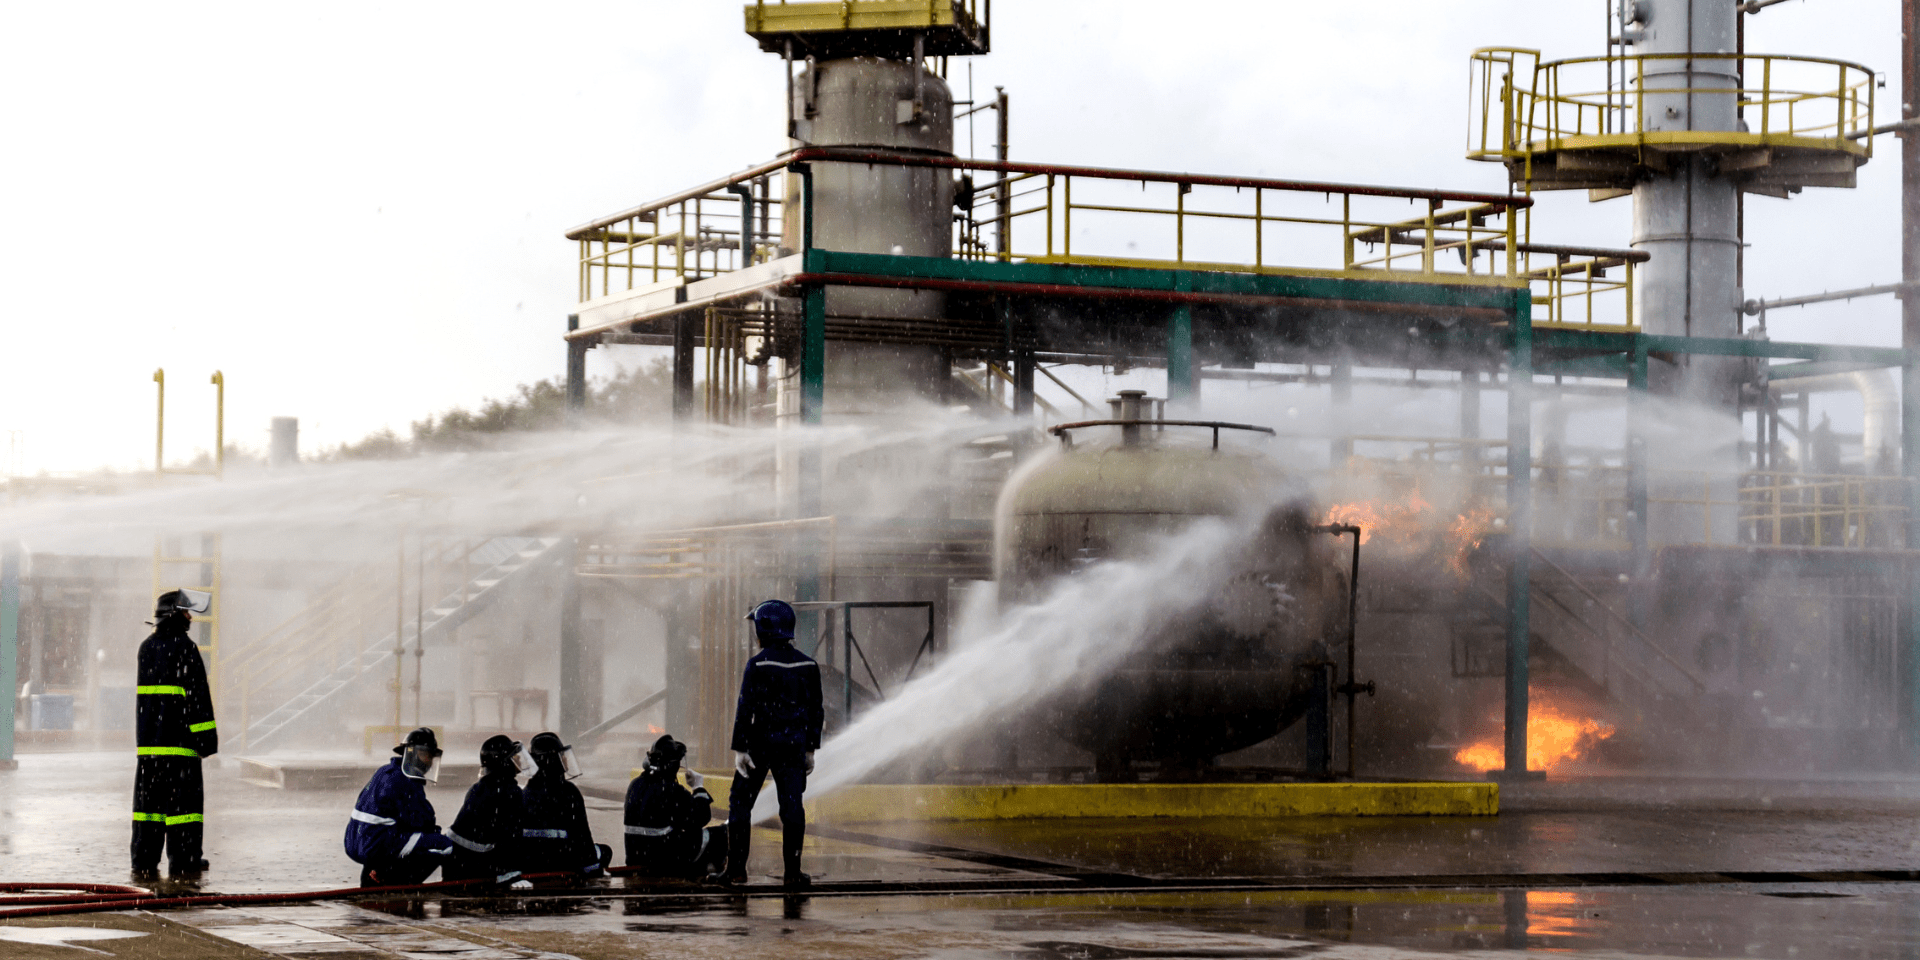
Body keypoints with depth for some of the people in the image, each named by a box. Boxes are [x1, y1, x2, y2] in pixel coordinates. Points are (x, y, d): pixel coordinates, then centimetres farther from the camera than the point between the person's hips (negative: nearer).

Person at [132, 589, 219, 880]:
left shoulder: (147, 647, 12)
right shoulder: (185, 648, -9)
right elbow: (197, 696, -12)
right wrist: (206, 736, -10)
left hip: (148, 740, 7)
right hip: (179, 739, -7)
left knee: (148, 798, 8)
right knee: (183, 798, -2)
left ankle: (144, 861, 7)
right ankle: (183, 862, -2)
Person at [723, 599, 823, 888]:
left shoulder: (758, 664, -11)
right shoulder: (807, 665, 6)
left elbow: (746, 708, -13)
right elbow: (815, 710, 10)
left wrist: (740, 748, -11)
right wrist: (810, 749, 16)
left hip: (760, 743, -4)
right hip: (794, 744, 4)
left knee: (740, 802, 6)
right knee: (792, 805, 4)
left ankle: (736, 868, 3)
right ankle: (793, 871, 0)